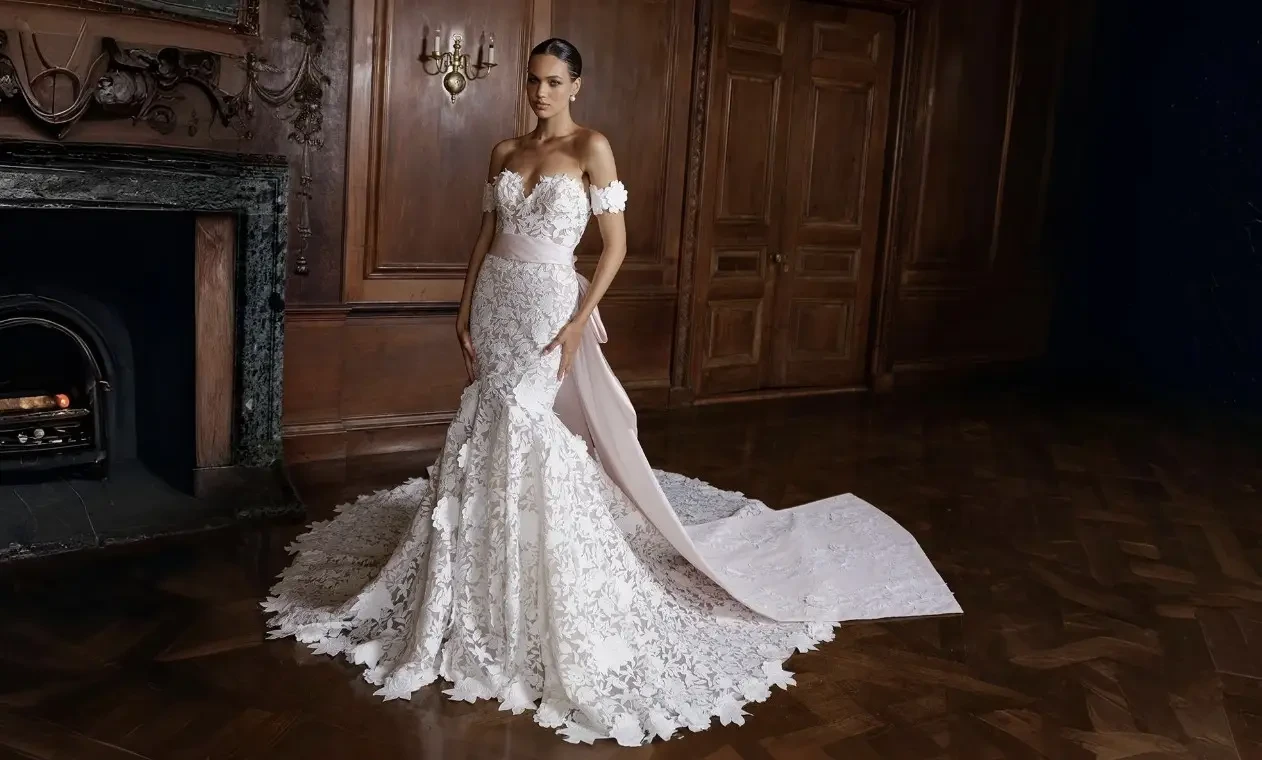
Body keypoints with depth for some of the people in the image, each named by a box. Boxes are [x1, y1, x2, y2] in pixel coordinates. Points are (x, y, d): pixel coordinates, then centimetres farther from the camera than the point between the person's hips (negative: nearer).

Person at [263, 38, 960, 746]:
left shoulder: (592, 147, -7)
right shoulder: (506, 151, 11)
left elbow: (616, 243, -10)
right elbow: (487, 235, 15)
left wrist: (579, 321, -16)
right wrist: (466, 309, 8)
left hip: (548, 302, -6)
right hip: (495, 300, 6)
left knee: (533, 437, -9)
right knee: (487, 433, 10)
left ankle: (550, 600, 8)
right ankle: (487, 588, 28)